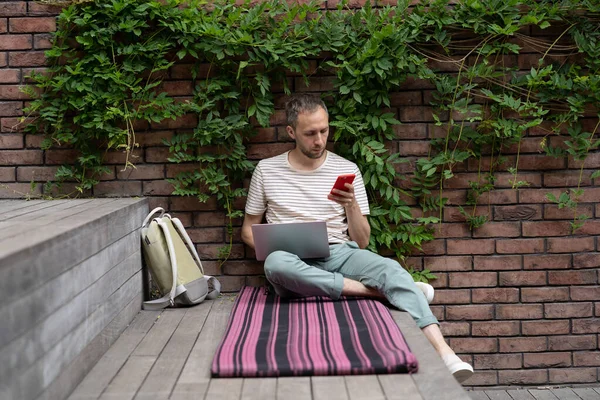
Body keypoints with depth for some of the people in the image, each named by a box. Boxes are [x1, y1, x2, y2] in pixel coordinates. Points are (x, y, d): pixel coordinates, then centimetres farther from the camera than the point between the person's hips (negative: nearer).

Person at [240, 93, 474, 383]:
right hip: (296, 263, -1)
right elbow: (248, 229, 16)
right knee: (275, 263, -38)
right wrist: (271, 249, -6)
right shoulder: (267, 169, 8)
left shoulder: (346, 170, 9)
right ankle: (378, 291, -29)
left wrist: (351, 204, -10)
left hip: (339, 254, 1)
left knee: (390, 268, -31)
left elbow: (361, 242, 9)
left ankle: (444, 354, -44)